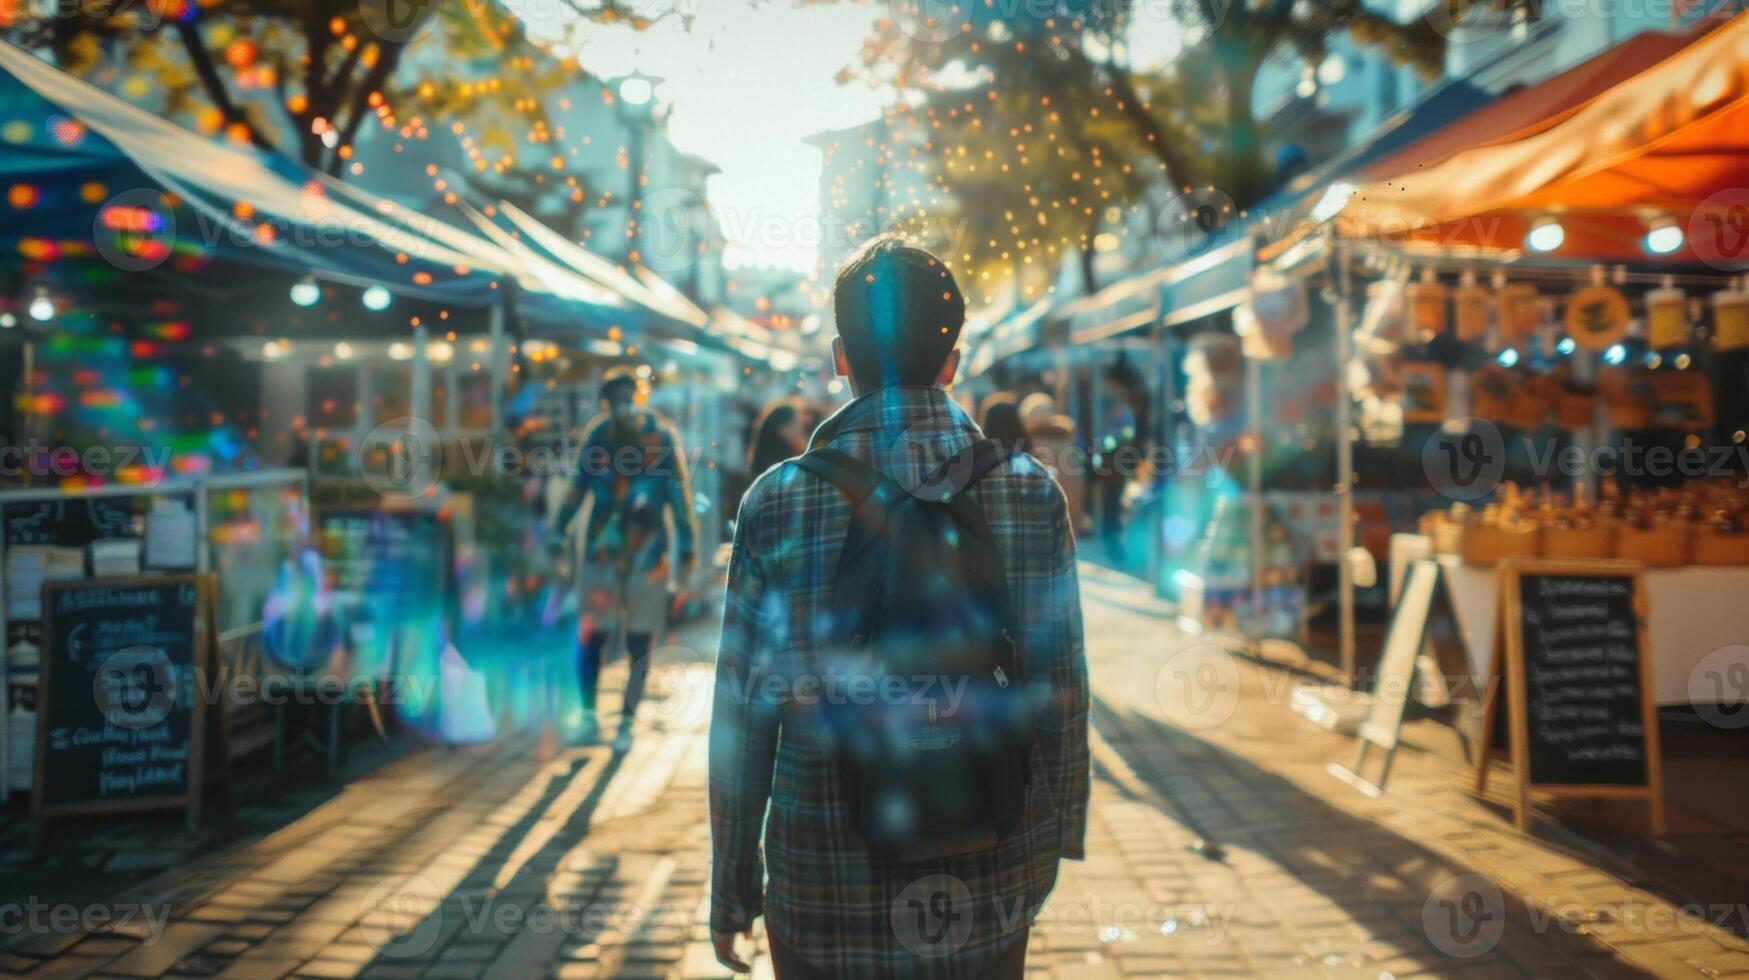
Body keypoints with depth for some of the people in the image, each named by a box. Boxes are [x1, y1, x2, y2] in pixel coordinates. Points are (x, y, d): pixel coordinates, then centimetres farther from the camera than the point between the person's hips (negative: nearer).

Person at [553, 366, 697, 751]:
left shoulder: (661, 436, -6)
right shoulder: (598, 433, 0)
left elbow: (678, 494, -3)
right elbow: (580, 486, 10)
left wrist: (685, 550, -5)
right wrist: (558, 533, 7)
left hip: (647, 551, -1)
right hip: (602, 550, 2)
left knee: (639, 644, 3)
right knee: (590, 636, -2)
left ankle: (627, 724, 15)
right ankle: (589, 716, 14)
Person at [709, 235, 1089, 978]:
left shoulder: (776, 504, -9)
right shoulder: (1030, 493, -6)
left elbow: (742, 716, -5)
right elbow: (1061, 693, -3)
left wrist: (731, 888, 5)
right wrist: (1060, 839, 11)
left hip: (826, 889, -1)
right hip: (992, 886, 1)